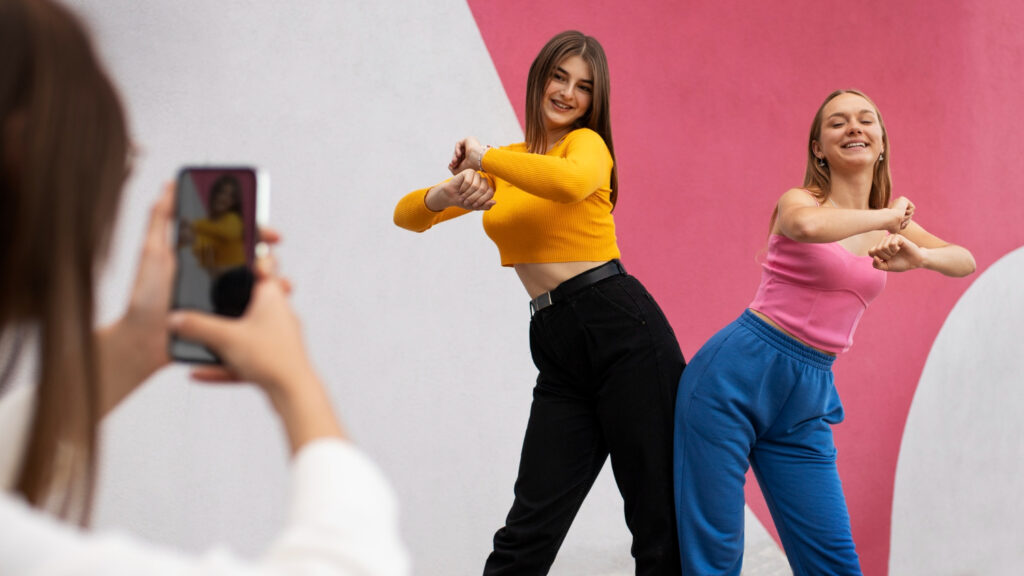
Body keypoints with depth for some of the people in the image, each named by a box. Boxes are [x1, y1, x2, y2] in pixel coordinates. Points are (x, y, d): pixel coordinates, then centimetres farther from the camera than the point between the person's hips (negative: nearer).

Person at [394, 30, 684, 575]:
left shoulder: (587, 142, 0)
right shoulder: (504, 165, 18)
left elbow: (570, 182, -27)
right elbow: (407, 216, 12)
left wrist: (485, 157, -15)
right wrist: (449, 193, -10)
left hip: (623, 328, -5)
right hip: (558, 350, 5)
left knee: (661, 519, 0)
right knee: (529, 529, 0)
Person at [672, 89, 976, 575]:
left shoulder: (889, 222, 14)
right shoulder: (799, 201, -4)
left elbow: (965, 261, 9)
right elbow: (808, 226, -29)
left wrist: (918, 256, -11)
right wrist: (885, 217, -15)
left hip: (805, 403, 6)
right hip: (735, 376, -5)